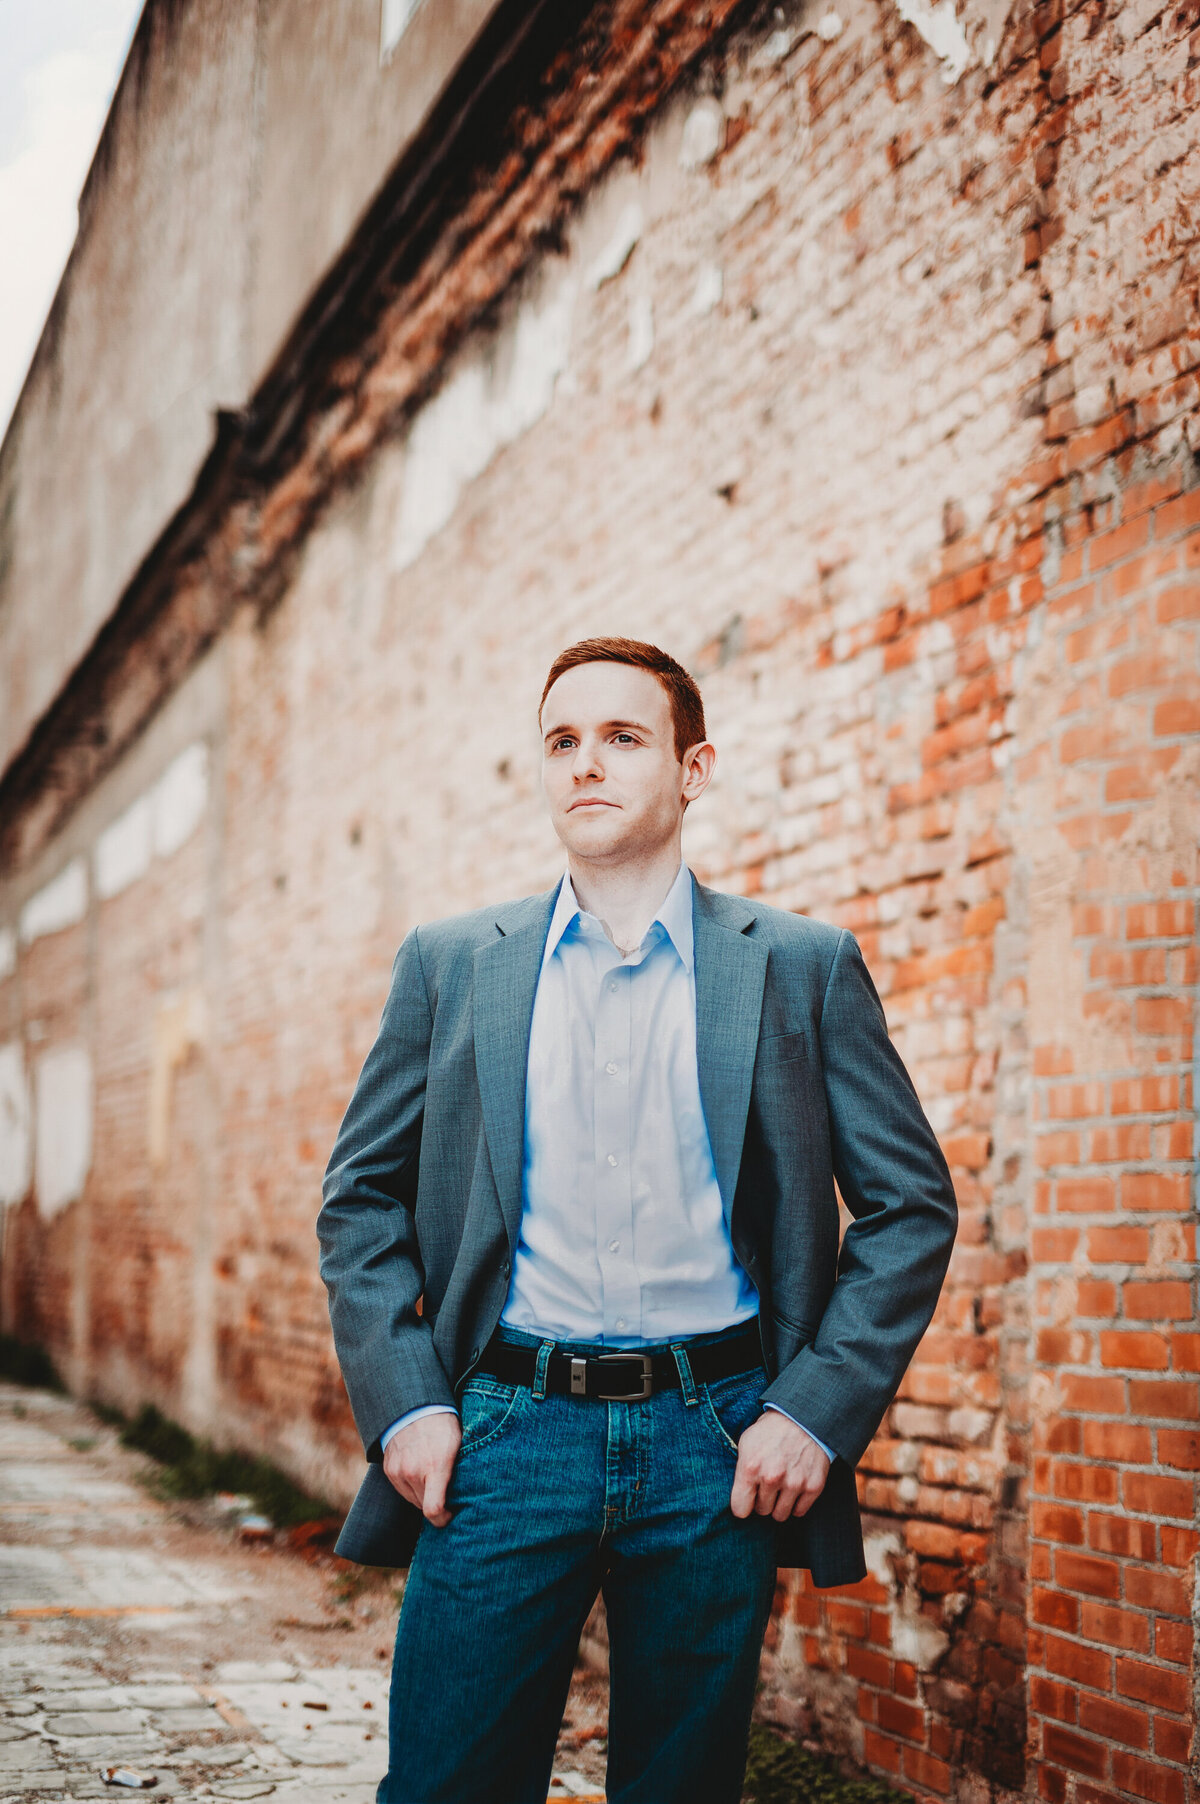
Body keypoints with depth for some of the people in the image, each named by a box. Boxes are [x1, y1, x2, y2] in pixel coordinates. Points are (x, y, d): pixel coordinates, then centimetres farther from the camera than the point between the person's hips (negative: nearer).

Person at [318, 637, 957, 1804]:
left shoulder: (804, 966, 4)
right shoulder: (450, 964, 8)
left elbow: (912, 1205, 4)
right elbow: (360, 1199, 10)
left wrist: (816, 1412, -5)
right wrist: (405, 1406, -2)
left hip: (716, 1445, 0)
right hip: (508, 1433, 1)